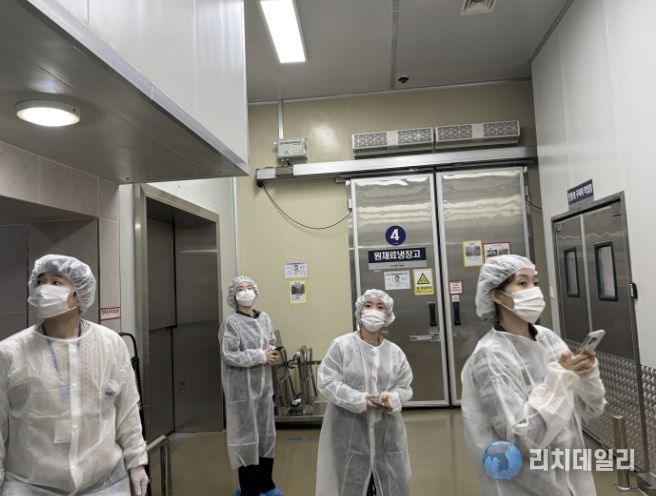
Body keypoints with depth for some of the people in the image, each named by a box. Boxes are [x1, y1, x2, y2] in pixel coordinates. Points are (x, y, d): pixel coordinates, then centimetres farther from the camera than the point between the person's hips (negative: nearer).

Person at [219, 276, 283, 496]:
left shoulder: (264, 318, 6)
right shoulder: (230, 323, -12)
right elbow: (229, 356, -19)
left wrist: (272, 354, -10)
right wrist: (261, 356, -17)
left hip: (264, 385, 6)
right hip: (242, 388, -6)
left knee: (266, 433, 15)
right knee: (247, 436, 4)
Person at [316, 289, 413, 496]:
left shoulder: (395, 352, 3)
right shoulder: (342, 345, -9)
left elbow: (405, 387, 7)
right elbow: (326, 382, -12)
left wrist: (393, 399, -16)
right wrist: (359, 400, -20)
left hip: (386, 432, 4)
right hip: (350, 431, -3)